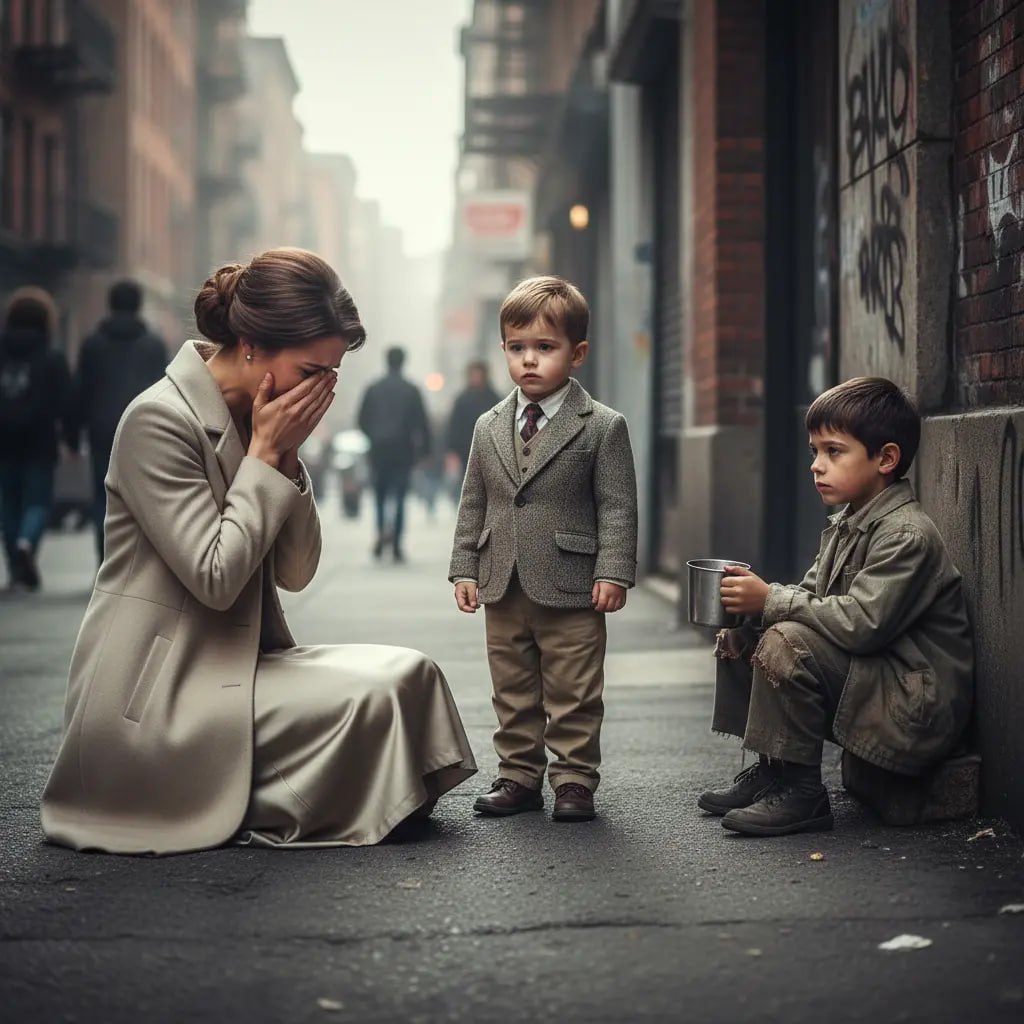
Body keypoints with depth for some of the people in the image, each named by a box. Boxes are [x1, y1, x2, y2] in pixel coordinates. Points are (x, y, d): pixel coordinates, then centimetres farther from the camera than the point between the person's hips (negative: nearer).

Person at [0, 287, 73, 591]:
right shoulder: (52, 359, -3)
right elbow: (64, 402, -7)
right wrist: (69, 438, -1)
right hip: (39, 442, -3)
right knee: (38, 499, 1)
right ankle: (26, 543, -29)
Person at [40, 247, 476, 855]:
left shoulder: (266, 424, 9)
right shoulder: (159, 420, -17)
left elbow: (295, 573, 7)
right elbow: (216, 578, -21)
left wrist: (288, 458, -5)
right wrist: (264, 456, -15)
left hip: (238, 664, 8)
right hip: (158, 697, -8)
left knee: (409, 673, -10)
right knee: (372, 698, -20)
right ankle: (259, 814, -1)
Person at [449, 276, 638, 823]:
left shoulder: (603, 427, -4)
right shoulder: (489, 428, 9)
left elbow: (617, 506, -6)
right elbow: (473, 505, 13)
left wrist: (613, 572, -14)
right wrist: (465, 569, 7)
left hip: (571, 590, -4)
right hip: (503, 589, 4)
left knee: (573, 695, 3)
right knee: (513, 693, 12)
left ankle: (574, 781, 13)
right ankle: (519, 777, 22)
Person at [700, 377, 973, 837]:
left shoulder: (907, 534, -20)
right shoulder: (844, 526, 11)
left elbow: (861, 622, -28)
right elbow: (811, 597, 12)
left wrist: (770, 600, -22)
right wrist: (752, 606, -8)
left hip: (917, 703, -10)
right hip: (868, 676, 10)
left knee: (787, 644, -28)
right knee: (741, 638, 8)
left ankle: (801, 791, -16)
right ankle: (771, 767, 14)